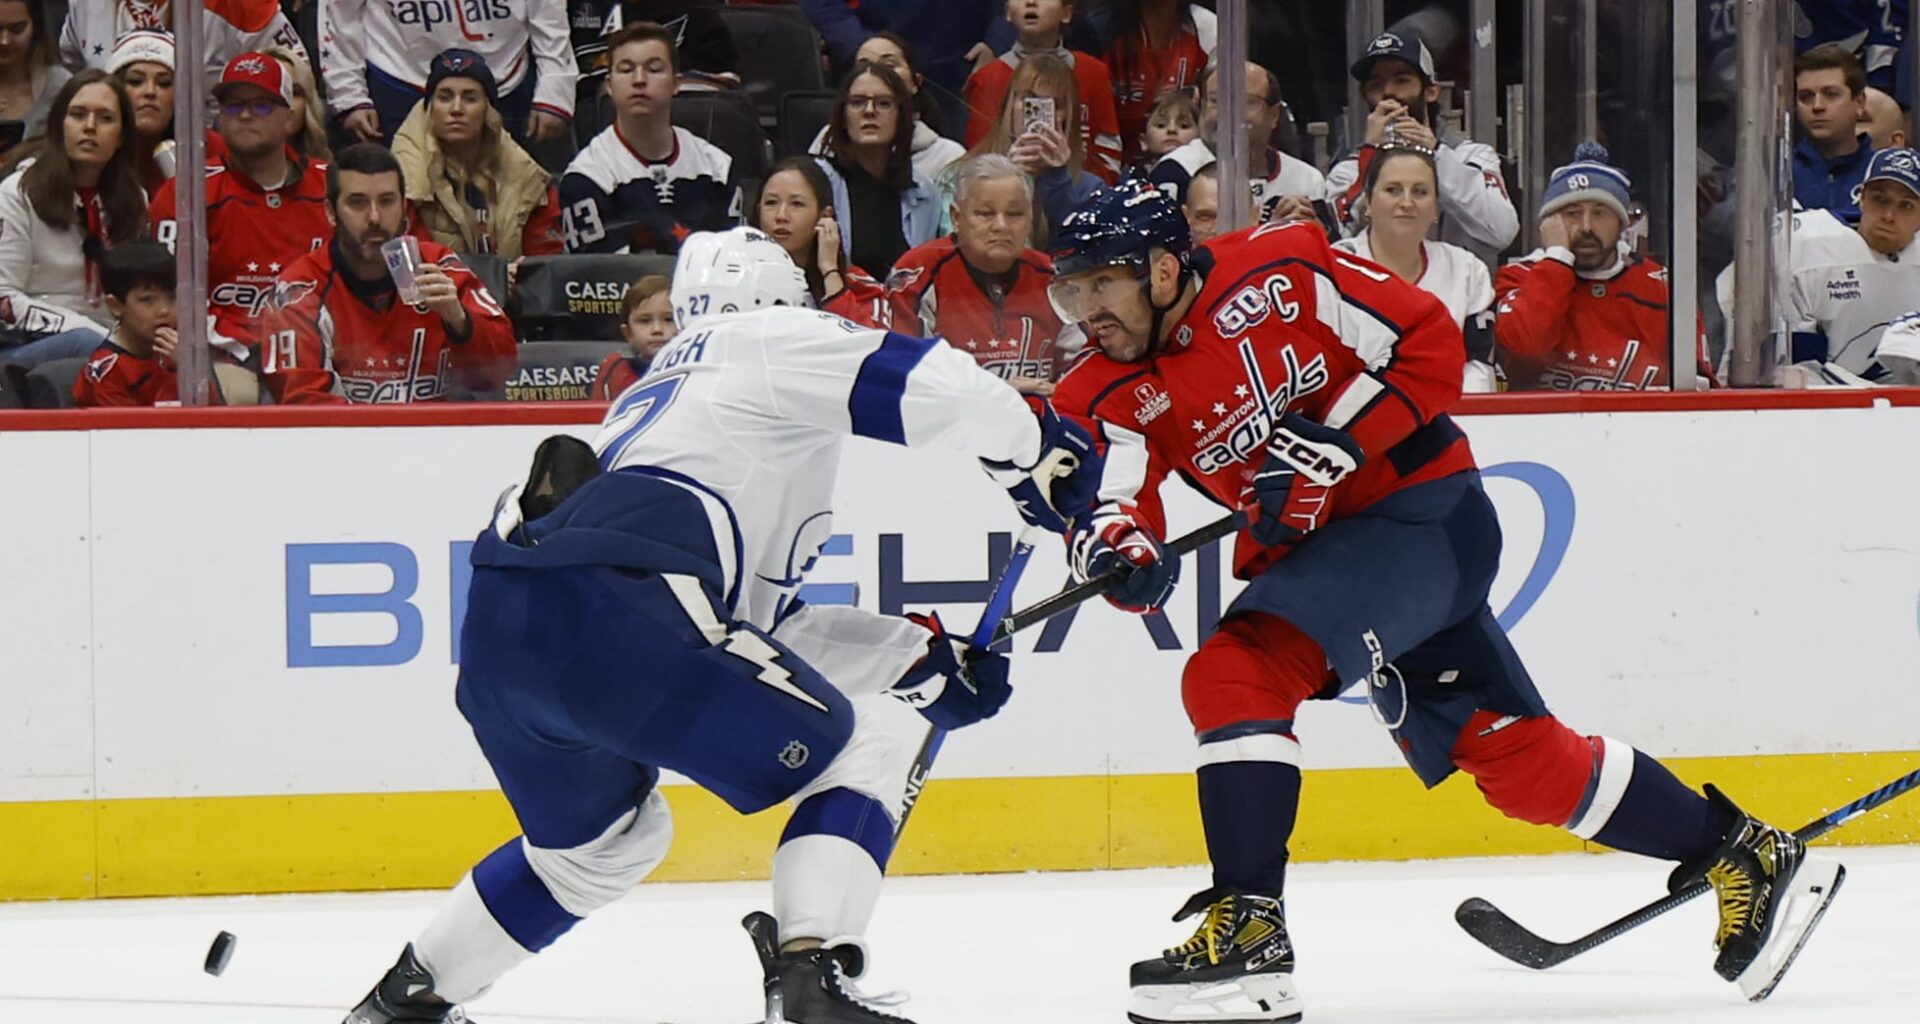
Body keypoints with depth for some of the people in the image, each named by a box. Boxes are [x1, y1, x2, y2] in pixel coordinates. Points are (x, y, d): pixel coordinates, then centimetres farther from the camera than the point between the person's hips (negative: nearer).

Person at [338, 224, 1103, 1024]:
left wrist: (929, 658, 34)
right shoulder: (780, 344, 17)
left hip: (494, 634, 9)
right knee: (869, 748, 4)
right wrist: (1040, 459, 19)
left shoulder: (655, 394, 38)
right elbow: (924, 385, 2)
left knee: (605, 840, 34)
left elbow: (756, 623, 36)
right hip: (606, 618, -9)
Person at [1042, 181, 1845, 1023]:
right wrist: (1117, 548, -35)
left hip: (1426, 514, -7)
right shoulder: (1109, 399, 0)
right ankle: (1745, 860, 21)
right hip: (1319, 548, 7)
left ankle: (1249, 929, -26)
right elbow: (1110, 501, -12)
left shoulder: (1278, 276, -15)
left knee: (1236, 674, -24)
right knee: (1517, 761, 9)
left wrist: (1329, 447, -21)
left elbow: (1428, 347, -12)